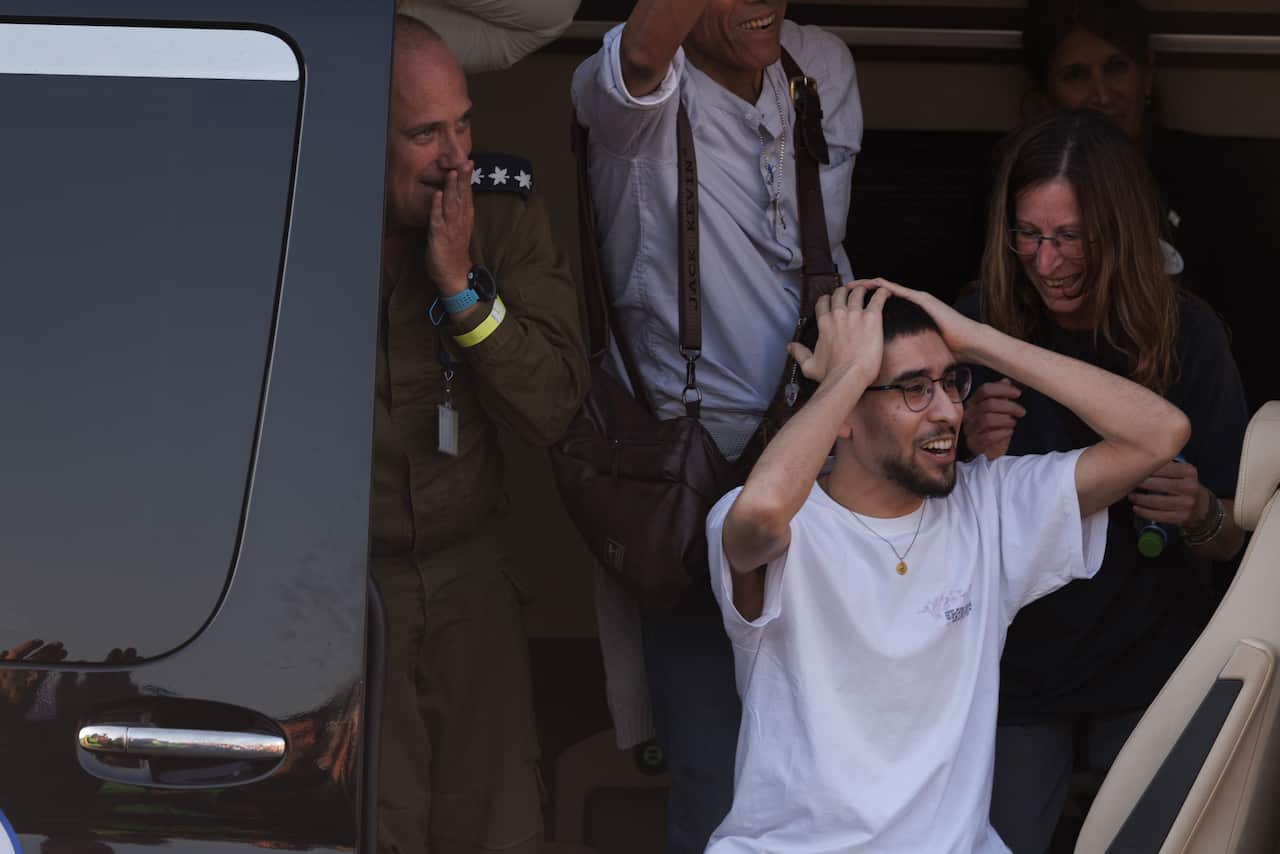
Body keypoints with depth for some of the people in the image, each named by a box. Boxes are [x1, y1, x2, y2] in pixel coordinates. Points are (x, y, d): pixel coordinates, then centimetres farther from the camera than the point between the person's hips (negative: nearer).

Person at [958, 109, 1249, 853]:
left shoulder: (1185, 333, -10)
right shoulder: (980, 330, -11)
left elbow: (1232, 538, -2)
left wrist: (1200, 514, -25)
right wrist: (978, 464, -27)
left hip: (1152, 670, 0)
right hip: (1018, 672, 0)